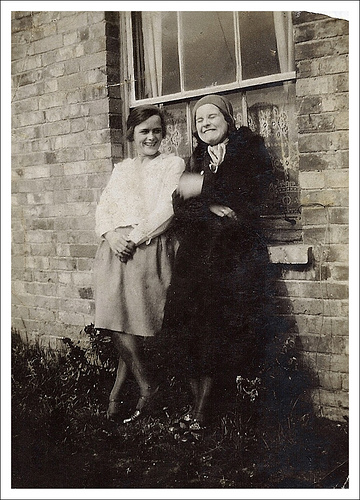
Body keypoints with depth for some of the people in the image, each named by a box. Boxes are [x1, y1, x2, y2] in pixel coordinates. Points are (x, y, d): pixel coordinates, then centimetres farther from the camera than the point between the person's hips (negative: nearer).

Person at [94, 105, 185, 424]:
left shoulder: (173, 164, 6)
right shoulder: (121, 169, 22)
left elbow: (166, 210, -6)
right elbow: (104, 209, 15)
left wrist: (134, 237, -12)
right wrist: (111, 235, -5)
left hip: (150, 250, -4)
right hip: (115, 249, 5)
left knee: (132, 322, -9)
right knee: (117, 322, -5)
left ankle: (118, 388, 6)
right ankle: (147, 386, 7)